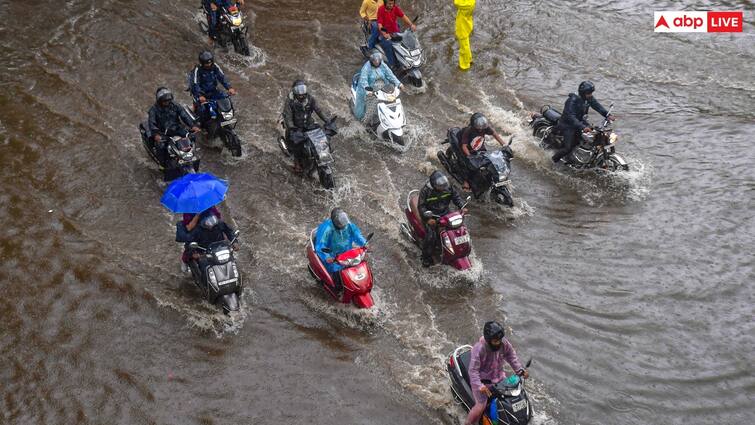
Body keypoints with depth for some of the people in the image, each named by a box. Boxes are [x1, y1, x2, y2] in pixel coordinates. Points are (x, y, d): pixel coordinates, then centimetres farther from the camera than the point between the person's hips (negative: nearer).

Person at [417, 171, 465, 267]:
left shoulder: (447, 186, -6)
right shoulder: (425, 190, -20)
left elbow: (455, 196, 10)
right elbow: (421, 206, -18)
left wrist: (461, 207, -5)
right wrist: (428, 218, -31)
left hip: (445, 213, 5)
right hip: (431, 216, -5)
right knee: (431, 236, -23)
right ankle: (426, 258, -4)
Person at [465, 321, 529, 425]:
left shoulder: (504, 343, -13)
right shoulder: (479, 349, -31)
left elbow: (511, 356, 3)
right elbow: (473, 370, -30)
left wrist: (520, 370, -9)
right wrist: (480, 386, -43)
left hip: (499, 376, 6)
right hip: (482, 380, -6)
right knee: (481, 406, -17)